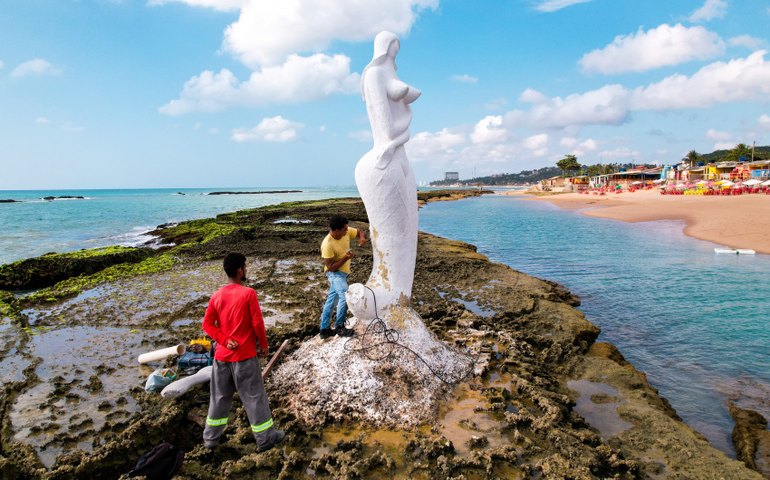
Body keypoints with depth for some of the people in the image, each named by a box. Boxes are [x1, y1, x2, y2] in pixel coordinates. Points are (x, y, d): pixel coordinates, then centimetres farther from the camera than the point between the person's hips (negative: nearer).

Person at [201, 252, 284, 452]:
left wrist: (225, 340, -4)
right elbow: (257, 323, -13)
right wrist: (264, 345, 0)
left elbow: (207, 324, 0)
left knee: (219, 396, 19)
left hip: (222, 355, 5)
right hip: (245, 355, -5)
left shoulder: (217, 295, 1)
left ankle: (210, 437, 31)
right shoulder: (248, 293, -15)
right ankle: (265, 438, 17)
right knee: (254, 397, 6)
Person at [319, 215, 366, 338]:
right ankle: (339, 327, 0)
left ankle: (324, 329, 27)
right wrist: (345, 258, -30)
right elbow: (330, 267, -24)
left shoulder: (346, 232, -11)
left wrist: (362, 238, -18)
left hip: (343, 272, 8)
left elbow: (360, 232, 5)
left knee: (331, 299, 15)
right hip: (334, 273, -8)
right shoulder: (327, 245, -29)